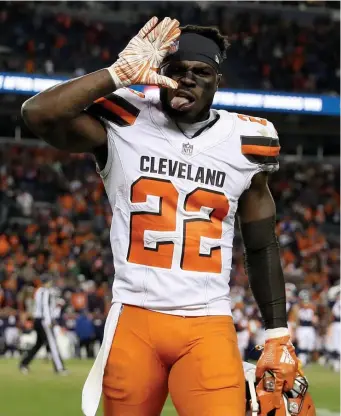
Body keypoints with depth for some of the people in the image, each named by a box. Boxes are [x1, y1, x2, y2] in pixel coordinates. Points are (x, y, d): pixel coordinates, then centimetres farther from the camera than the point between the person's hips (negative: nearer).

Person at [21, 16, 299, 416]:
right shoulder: (125, 124, -1)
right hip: (134, 320, 0)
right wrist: (120, 73, -17)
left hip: (208, 327, 1)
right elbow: (38, 113, -18)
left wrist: (278, 336, 10)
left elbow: (262, 248, 14)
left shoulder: (242, 143, 6)